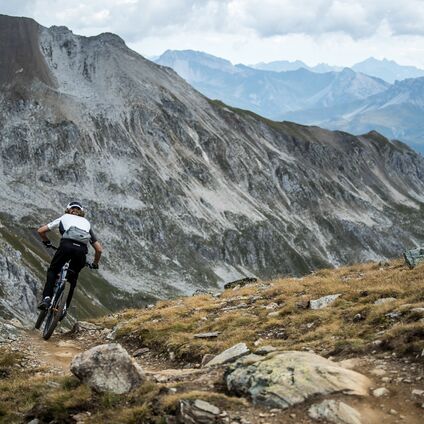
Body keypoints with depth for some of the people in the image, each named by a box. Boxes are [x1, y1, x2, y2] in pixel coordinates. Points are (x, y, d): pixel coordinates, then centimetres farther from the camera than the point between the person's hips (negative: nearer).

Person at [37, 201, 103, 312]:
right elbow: (99, 249, 29)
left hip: (66, 245, -2)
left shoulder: (64, 218, 30)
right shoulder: (87, 223, 35)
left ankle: (47, 298, -1)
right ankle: (65, 306, 14)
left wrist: (47, 242, 44)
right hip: (81, 250, 2)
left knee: (52, 271, 17)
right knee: (72, 277, 21)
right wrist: (95, 264, 45)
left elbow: (40, 231, 26)